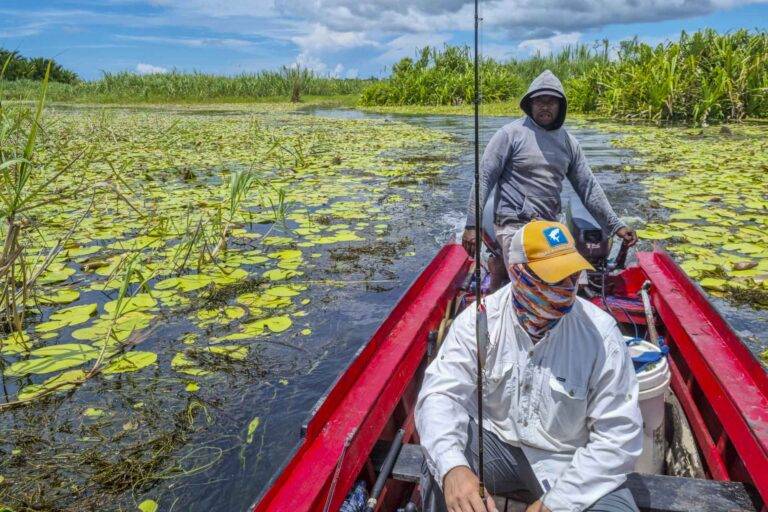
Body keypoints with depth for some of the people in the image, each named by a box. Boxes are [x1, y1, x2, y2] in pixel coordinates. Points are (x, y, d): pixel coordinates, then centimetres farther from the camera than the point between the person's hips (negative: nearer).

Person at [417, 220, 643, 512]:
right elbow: (441, 393, -21)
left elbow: (619, 436, -15)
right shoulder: (479, 319, -15)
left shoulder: (600, 332, -17)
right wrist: (452, 467, -41)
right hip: (495, 441, 0)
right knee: (440, 460, -29)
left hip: (568, 459, 1)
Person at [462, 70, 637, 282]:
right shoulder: (511, 133, -6)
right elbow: (483, 179, -8)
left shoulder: (569, 142, 10)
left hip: (550, 226, 6)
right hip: (514, 224, -6)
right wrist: (472, 225, -13)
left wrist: (615, 225, 11)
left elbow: (588, 187, 14)